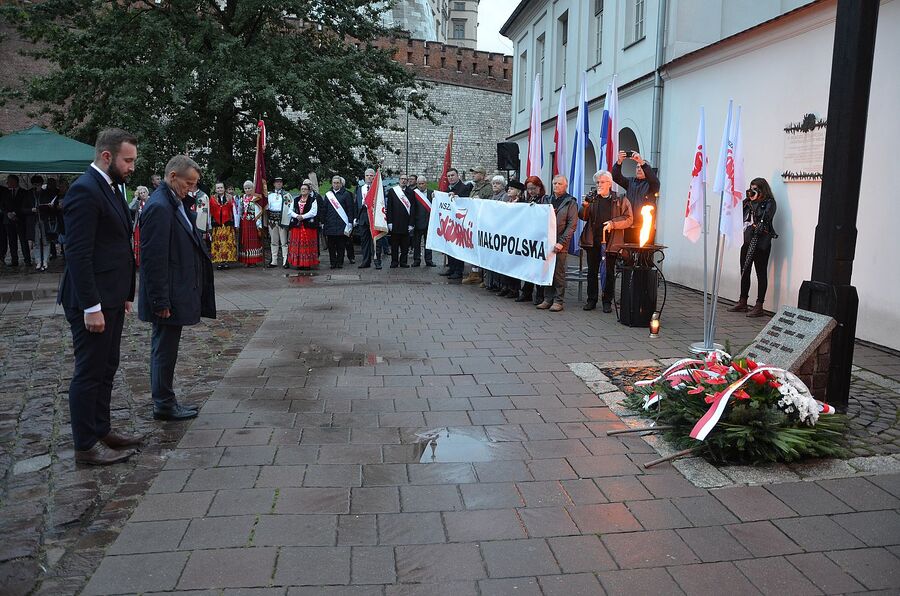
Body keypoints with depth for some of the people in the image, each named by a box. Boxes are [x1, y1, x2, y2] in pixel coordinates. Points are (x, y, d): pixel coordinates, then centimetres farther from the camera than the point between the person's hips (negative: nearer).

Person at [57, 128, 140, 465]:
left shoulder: (109, 188, 14)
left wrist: (124, 294, 17)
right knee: (90, 372, 0)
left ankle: (101, 430, 30)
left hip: (111, 299, 10)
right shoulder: (85, 190, -16)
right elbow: (77, 253, -21)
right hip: (93, 302, -10)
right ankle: (86, 446, 12)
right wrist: (91, 307, -23)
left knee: (106, 368, 17)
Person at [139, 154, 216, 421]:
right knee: (164, 351, 3)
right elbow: (153, 258, -21)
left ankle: (164, 402, 29)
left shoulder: (176, 204, 11)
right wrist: (161, 301, -21)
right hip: (168, 298, -10)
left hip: (176, 294, 10)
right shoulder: (158, 207, -18)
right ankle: (164, 406, 15)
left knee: (165, 350, 17)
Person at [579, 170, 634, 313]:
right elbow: (583, 217, 9)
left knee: (609, 273, 5)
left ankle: (607, 301, 14)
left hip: (611, 241, -3)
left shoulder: (620, 200, 1)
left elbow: (629, 219, -3)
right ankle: (591, 300, 16)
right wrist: (585, 207, -11)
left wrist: (613, 224, -17)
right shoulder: (591, 197, 9)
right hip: (592, 240, 3)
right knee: (592, 271, 8)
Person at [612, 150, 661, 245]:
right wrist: (619, 162, -14)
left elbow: (654, 180, -16)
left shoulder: (651, 184, 7)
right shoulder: (630, 182, 18)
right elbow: (616, 177, 4)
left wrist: (642, 162, -24)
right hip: (629, 226, 3)